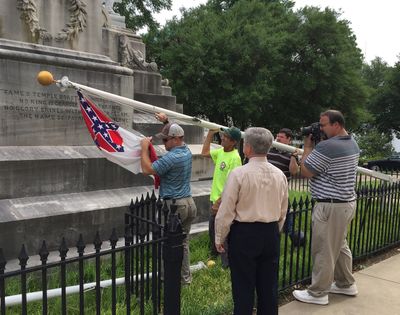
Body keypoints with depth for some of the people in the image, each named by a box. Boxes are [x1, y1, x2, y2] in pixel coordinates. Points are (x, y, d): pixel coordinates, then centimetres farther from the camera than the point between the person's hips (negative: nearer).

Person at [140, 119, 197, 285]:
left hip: (174, 204, -9)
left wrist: (144, 148, -8)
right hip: (189, 202, 9)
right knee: (183, 242, 16)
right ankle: (185, 277, 25)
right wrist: (166, 123, 30)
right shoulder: (187, 151, 7)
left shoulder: (171, 157, -20)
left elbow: (147, 169, -17)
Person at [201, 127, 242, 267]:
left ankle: (227, 262, 20)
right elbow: (204, 153, 18)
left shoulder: (235, 158, -22)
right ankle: (215, 253, 44)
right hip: (215, 199, 9)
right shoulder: (221, 151, 4)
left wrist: (219, 202, -24)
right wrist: (210, 133, 12)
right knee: (212, 229, 23)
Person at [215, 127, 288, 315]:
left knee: (243, 286, 6)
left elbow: (226, 211, -12)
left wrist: (219, 238, 1)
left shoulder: (239, 174, -15)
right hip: (271, 233, 5)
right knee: (268, 285, 16)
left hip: (244, 233, -5)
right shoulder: (279, 175, 1)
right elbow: (283, 211, 10)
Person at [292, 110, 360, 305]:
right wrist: (315, 146, 8)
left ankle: (317, 293, 13)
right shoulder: (352, 144, 9)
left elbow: (306, 172, -13)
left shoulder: (326, 147, -22)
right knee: (340, 246, 22)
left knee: (323, 251, 1)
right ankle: (346, 284, 35)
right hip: (347, 202, 10)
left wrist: (308, 146, -3)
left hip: (331, 206, -10)